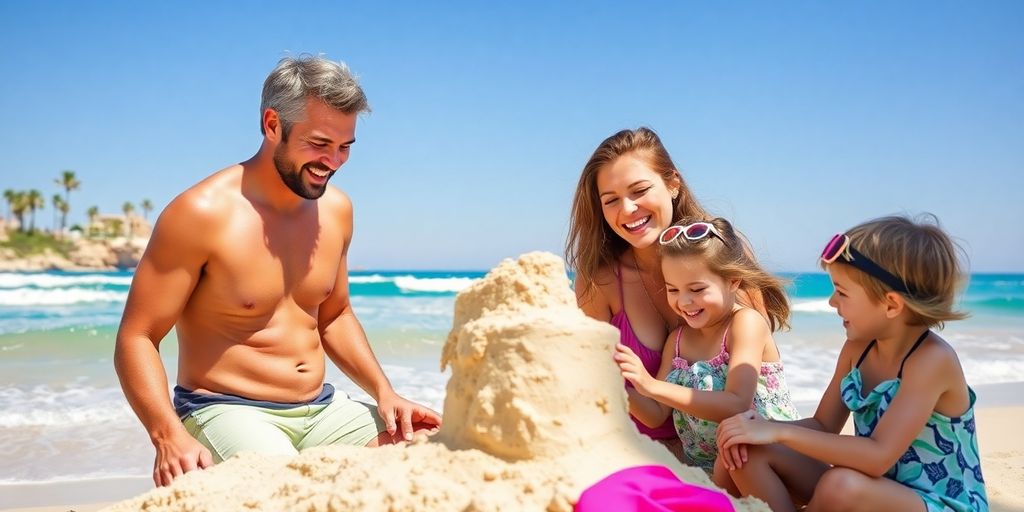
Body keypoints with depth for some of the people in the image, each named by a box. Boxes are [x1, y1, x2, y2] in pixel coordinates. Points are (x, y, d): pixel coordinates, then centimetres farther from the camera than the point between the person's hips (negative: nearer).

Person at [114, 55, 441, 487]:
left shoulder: (336, 209, 6)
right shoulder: (202, 213, -14)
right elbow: (136, 339, -12)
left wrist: (384, 393, 5)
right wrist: (169, 436, -28)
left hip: (323, 410, 6)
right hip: (225, 410, -5)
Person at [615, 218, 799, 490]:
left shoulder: (747, 322, -13)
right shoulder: (677, 340, 6)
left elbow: (737, 406, -25)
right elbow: (657, 416, 5)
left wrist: (653, 386, -30)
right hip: (704, 470, 4)